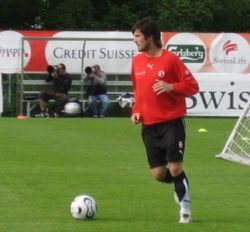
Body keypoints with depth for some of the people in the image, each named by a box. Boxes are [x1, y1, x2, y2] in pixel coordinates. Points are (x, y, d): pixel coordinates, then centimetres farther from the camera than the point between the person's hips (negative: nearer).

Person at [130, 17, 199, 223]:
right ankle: (179, 185, 35)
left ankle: (185, 211, 4)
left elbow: (193, 87, -7)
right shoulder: (137, 61, 7)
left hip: (172, 122, -5)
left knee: (175, 168, -11)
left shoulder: (171, 60, -10)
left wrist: (171, 87, -24)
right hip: (149, 125, 5)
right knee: (158, 174, 3)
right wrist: (136, 111, 6)